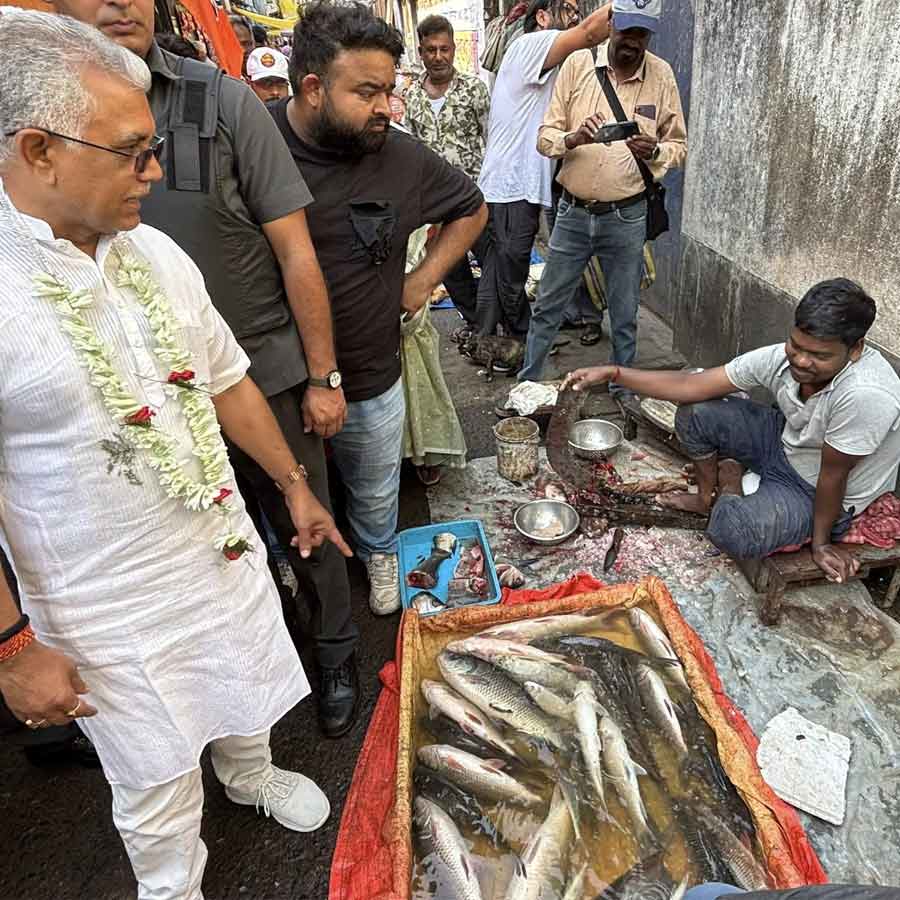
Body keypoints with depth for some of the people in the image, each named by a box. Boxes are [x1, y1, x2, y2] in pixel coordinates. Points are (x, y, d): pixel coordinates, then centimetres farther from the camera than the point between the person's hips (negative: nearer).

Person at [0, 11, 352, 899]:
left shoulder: (155, 253, -2)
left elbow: (225, 380, 7)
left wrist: (294, 485, 11)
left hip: (225, 553, 6)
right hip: (110, 613, -5)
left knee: (248, 701, 28)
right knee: (158, 789, 17)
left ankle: (250, 775, 61)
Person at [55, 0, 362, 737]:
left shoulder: (222, 102, -7)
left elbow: (294, 251, -7)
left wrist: (323, 377, -7)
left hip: (267, 377, -1)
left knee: (307, 530, 13)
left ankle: (337, 654, 39)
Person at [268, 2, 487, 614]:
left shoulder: (403, 158, -6)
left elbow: (471, 209, 13)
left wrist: (424, 278, 3)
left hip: (370, 383, 2)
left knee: (375, 493, 23)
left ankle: (379, 552, 54)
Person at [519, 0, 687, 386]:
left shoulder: (662, 75, 0)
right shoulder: (577, 64, -2)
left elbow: (678, 146, 5)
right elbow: (545, 136, -3)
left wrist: (653, 151, -17)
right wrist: (574, 138, -24)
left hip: (627, 218, 0)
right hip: (572, 212, 0)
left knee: (624, 317, 11)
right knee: (547, 309, 10)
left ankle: (621, 391, 29)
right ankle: (527, 385, 27)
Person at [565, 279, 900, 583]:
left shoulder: (865, 394, -38)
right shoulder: (782, 357, -19)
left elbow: (833, 475, -26)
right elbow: (691, 386, -17)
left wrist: (820, 542, -12)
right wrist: (613, 373, -25)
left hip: (824, 494, -6)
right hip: (785, 442, 6)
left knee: (733, 533, -31)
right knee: (694, 412, -9)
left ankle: (731, 484, 6)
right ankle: (709, 496, 16)